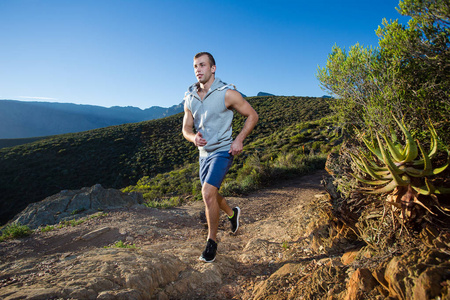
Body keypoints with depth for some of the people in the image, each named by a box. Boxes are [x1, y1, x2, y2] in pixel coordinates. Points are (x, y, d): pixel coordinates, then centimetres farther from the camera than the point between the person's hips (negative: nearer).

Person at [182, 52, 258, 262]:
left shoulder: (227, 94, -12)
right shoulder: (190, 98, 2)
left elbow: (252, 116, -4)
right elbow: (186, 128, 6)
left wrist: (239, 140, -14)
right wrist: (193, 137, -17)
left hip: (222, 151, -6)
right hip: (204, 153, 6)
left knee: (208, 192, -20)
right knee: (211, 195, 18)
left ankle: (212, 241, 2)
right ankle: (232, 214, 49)